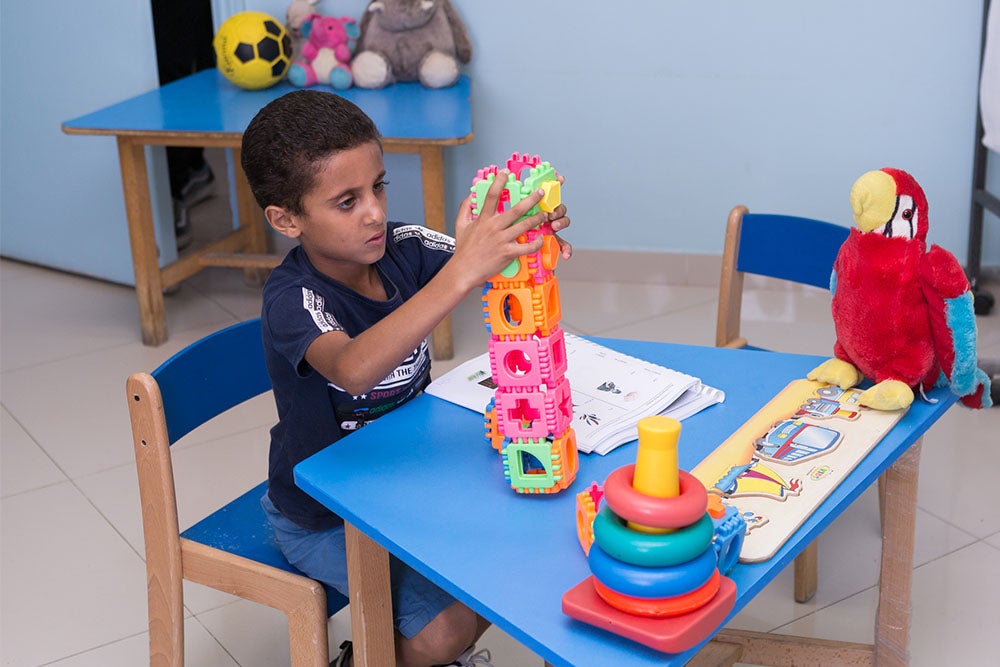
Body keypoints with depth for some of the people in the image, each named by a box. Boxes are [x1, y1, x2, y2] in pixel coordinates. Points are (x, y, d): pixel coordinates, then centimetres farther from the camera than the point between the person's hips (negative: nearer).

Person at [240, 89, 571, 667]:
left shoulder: (402, 249, -12)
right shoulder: (292, 298, -29)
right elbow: (354, 368, -51)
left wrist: (533, 238, -39)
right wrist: (461, 272, -61)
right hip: (324, 515, -6)